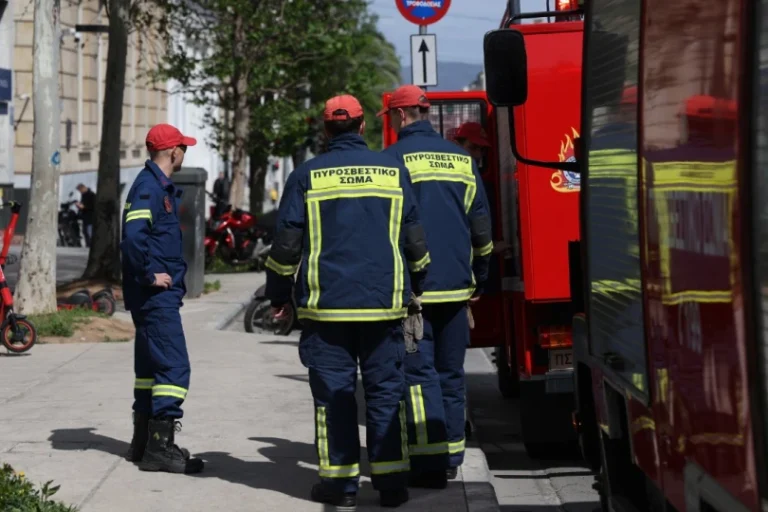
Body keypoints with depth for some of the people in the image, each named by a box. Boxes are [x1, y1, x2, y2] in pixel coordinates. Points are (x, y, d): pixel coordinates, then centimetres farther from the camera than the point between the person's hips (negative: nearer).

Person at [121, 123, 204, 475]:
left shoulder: (160, 186, 16)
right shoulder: (149, 187, -15)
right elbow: (133, 235, -29)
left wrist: (173, 276, 15)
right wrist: (151, 274, -21)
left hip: (159, 295, 11)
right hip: (156, 296, -11)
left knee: (151, 366, 15)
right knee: (174, 367, -10)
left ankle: (144, 443, 23)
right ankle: (160, 448, -8)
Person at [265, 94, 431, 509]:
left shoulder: (307, 176, 0)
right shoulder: (393, 171, 5)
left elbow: (286, 242, 0)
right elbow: (415, 238, 10)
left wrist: (278, 295, 12)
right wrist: (416, 284, 25)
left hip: (326, 304, -1)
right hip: (384, 304, 1)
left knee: (333, 392, 4)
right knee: (386, 392, 5)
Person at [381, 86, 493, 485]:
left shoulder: (393, 159, -6)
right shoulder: (461, 160, 10)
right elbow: (481, 226, 11)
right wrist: (479, 279, 19)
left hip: (412, 287, -5)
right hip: (456, 287, 5)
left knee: (419, 372, -3)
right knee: (451, 372, 12)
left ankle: (430, 463, -8)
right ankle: (451, 457, 18)